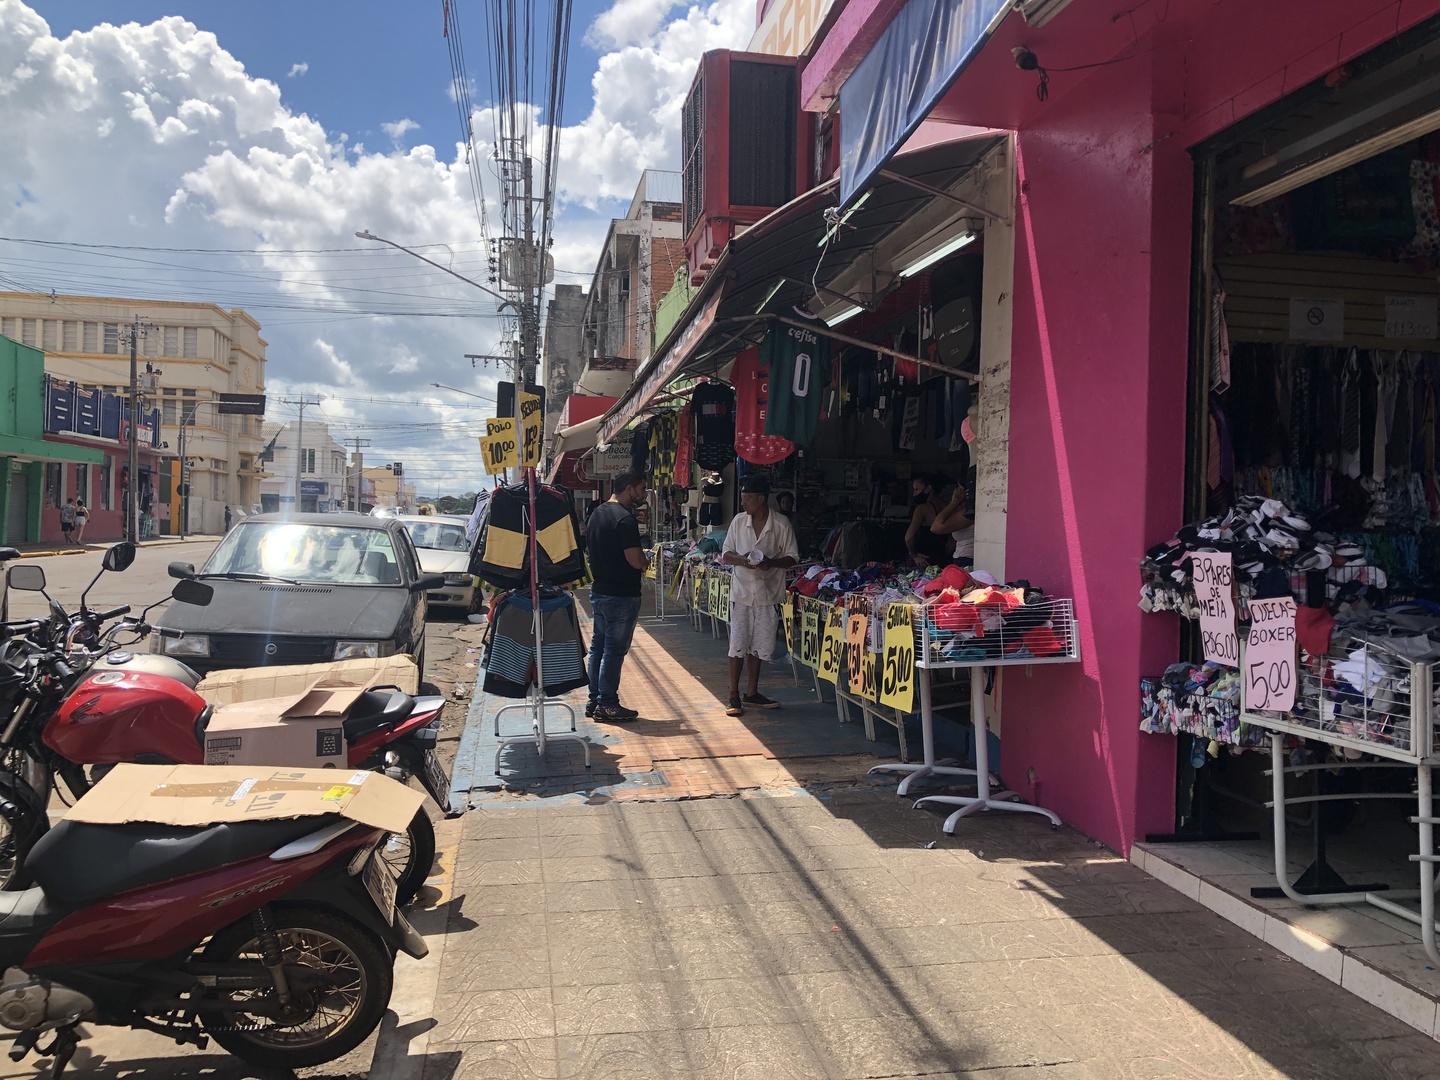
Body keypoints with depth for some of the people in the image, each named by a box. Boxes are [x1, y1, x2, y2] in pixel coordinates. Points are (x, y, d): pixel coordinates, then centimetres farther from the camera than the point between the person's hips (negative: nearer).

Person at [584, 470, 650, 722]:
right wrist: (645, 561, -1)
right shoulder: (625, 518, -19)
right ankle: (607, 704, 5)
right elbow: (636, 560, -24)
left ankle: (594, 699, 22)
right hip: (621, 595, -9)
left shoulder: (597, 514, 10)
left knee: (598, 646, 15)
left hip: (599, 591, 9)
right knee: (614, 650, -1)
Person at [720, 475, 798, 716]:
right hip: (741, 591, 0)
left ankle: (752, 693, 23)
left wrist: (771, 562, -21)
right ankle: (734, 695, 8)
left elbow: (793, 558, -2)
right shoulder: (738, 521, 1)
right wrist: (740, 559, -16)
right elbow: (725, 554, 6)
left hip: (768, 593, 0)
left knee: (758, 645, 10)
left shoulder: (781, 524, -5)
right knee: (738, 644, -1)